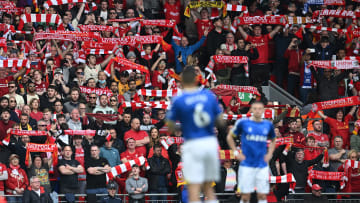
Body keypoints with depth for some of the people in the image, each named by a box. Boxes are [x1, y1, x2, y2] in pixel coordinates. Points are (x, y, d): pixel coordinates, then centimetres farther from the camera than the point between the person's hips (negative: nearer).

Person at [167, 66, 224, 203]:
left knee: (194, 188, -5)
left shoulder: (178, 101, -5)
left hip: (193, 144, -4)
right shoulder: (209, 95, 5)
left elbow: (170, 128, 2)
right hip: (211, 142, 4)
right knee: (208, 187, 15)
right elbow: (220, 120, 12)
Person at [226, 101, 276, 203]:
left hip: (262, 166, 2)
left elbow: (273, 140, 24)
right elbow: (230, 137, 10)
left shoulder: (268, 125, 7)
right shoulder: (243, 123, -2)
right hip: (246, 165, -2)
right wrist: (236, 152, 1)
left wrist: (269, 154, 9)